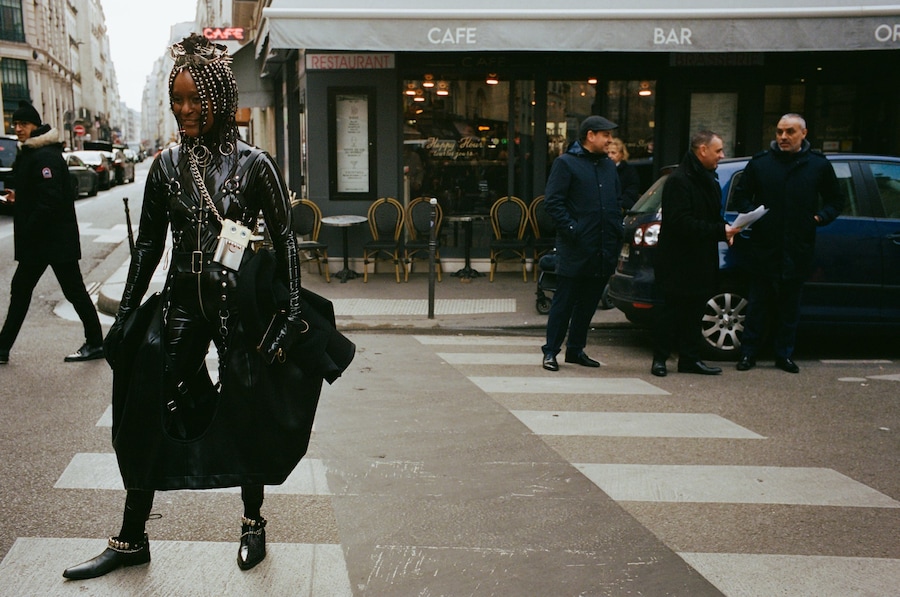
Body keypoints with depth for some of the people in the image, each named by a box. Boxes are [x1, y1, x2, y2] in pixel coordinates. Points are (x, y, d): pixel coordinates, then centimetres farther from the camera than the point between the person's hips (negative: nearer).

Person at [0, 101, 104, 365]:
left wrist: (28, 232, -19)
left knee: (73, 289, -1)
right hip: (38, 241, 10)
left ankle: (95, 343, 10)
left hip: (55, 239, -10)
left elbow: (50, 199, -24)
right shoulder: (30, 154, 15)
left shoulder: (45, 156, -17)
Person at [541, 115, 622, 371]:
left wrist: (616, 231, 10)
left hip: (603, 251, 7)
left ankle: (576, 350, 23)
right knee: (564, 302, -1)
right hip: (575, 249, -7)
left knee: (589, 302, 12)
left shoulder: (609, 166, 17)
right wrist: (572, 228, -17)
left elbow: (617, 201, 24)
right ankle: (551, 351, 7)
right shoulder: (566, 163, -5)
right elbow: (553, 201, -10)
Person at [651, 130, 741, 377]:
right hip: (678, 261, -9)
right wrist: (720, 231, -22)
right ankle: (659, 359, 8)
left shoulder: (708, 180, 16)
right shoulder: (679, 181, -15)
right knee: (673, 309, -2)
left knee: (693, 310, 12)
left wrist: (724, 229, 1)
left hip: (700, 261, 9)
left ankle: (690, 359, 18)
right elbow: (682, 223, -23)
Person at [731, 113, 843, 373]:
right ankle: (748, 353, 13)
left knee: (790, 306, 9)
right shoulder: (760, 162, 4)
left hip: (798, 250, 1)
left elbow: (835, 201, 13)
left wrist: (821, 216, -5)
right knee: (757, 304, 4)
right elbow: (741, 195, 12)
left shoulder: (819, 164, 6)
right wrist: (751, 213, -7)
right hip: (764, 247, -1)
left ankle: (784, 354, 19)